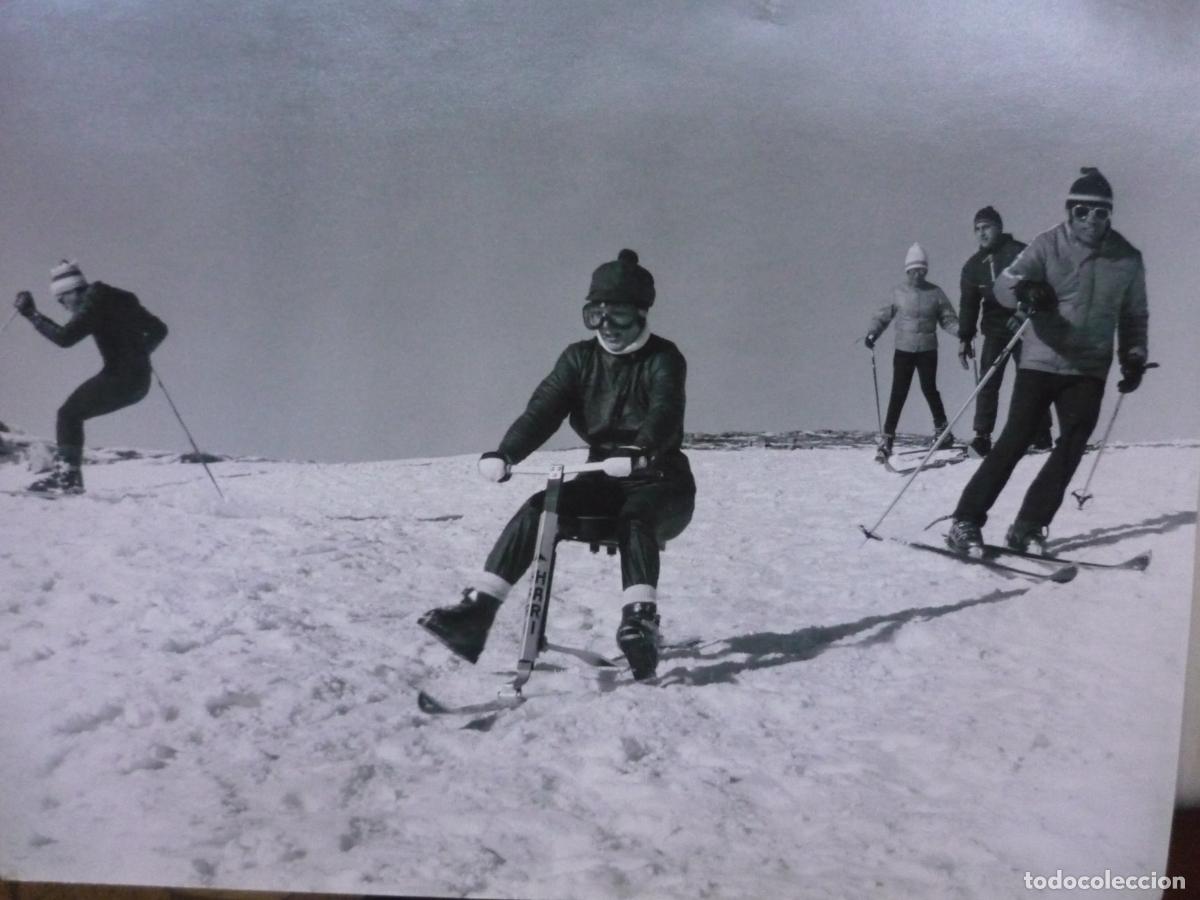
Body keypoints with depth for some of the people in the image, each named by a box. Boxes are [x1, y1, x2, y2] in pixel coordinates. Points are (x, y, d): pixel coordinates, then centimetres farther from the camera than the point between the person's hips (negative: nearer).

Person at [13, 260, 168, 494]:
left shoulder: (92, 305, -8)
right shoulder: (121, 300, 17)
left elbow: (64, 337, -19)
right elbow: (159, 330, 22)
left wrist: (32, 314, -10)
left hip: (118, 378, -9)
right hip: (140, 382, 9)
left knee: (68, 414, 0)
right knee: (73, 413, 15)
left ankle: (66, 476, -8)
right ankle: (68, 475, 10)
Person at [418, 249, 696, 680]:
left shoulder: (663, 358, -7)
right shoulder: (579, 358, 6)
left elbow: (665, 413, -27)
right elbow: (542, 410, -7)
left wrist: (643, 450, -50)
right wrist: (503, 454, -27)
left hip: (660, 482, -4)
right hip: (604, 479, 4)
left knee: (634, 517, -38)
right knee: (535, 509, -21)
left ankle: (640, 620, -47)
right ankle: (475, 615, -28)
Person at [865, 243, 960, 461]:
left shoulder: (935, 293, 2)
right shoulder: (897, 292, 0)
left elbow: (948, 319, 4)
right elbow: (883, 316, 5)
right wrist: (872, 333, -10)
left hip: (928, 350, 0)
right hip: (903, 350, 0)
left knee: (929, 389, -1)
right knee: (898, 393, -3)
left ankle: (941, 429, 19)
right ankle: (887, 438, 1)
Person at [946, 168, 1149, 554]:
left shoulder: (1127, 259, 5)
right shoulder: (1049, 244, -5)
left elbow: (1135, 316, 19)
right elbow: (1005, 283, -18)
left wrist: (1134, 357, 6)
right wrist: (1027, 293, -40)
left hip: (1090, 370, 3)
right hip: (1042, 361, -3)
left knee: (1071, 448, -6)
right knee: (1014, 441, -8)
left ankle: (1028, 528, 2)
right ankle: (966, 522, -3)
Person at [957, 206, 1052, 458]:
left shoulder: (1019, 253, -6)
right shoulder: (973, 266, 9)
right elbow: (968, 304, 12)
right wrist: (965, 338, 8)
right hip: (995, 330, 3)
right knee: (988, 381, -8)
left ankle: (1041, 435, 10)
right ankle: (982, 437, -10)